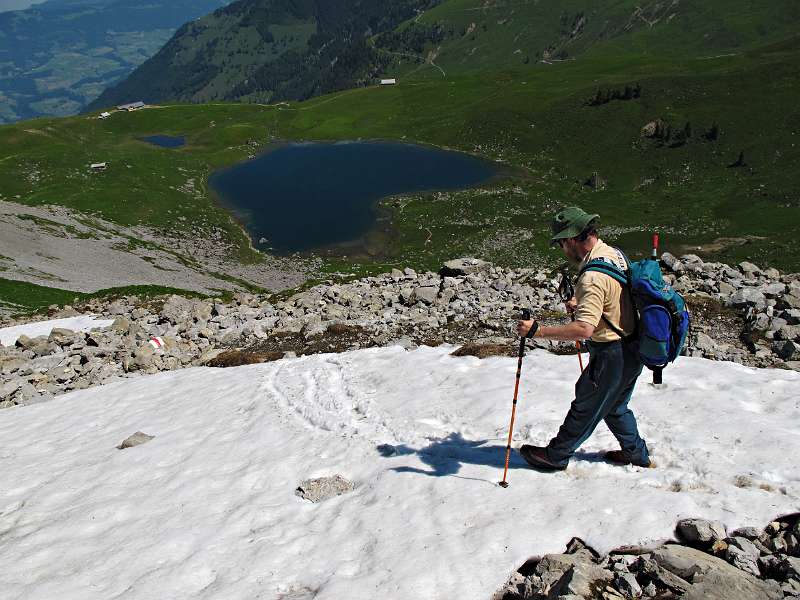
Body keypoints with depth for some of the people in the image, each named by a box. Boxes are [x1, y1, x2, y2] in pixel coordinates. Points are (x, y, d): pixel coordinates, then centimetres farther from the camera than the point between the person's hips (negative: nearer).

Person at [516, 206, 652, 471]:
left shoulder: (593, 276, -28)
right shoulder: (615, 254, 3)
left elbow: (584, 329, -36)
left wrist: (537, 331, -35)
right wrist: (580, 303, 16)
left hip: (611, 355, -9)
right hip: (632, 352, 9)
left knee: (585, 407, 7)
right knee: (615, 407, 26)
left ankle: (555, 455, 23)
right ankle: (636, 452, 40)